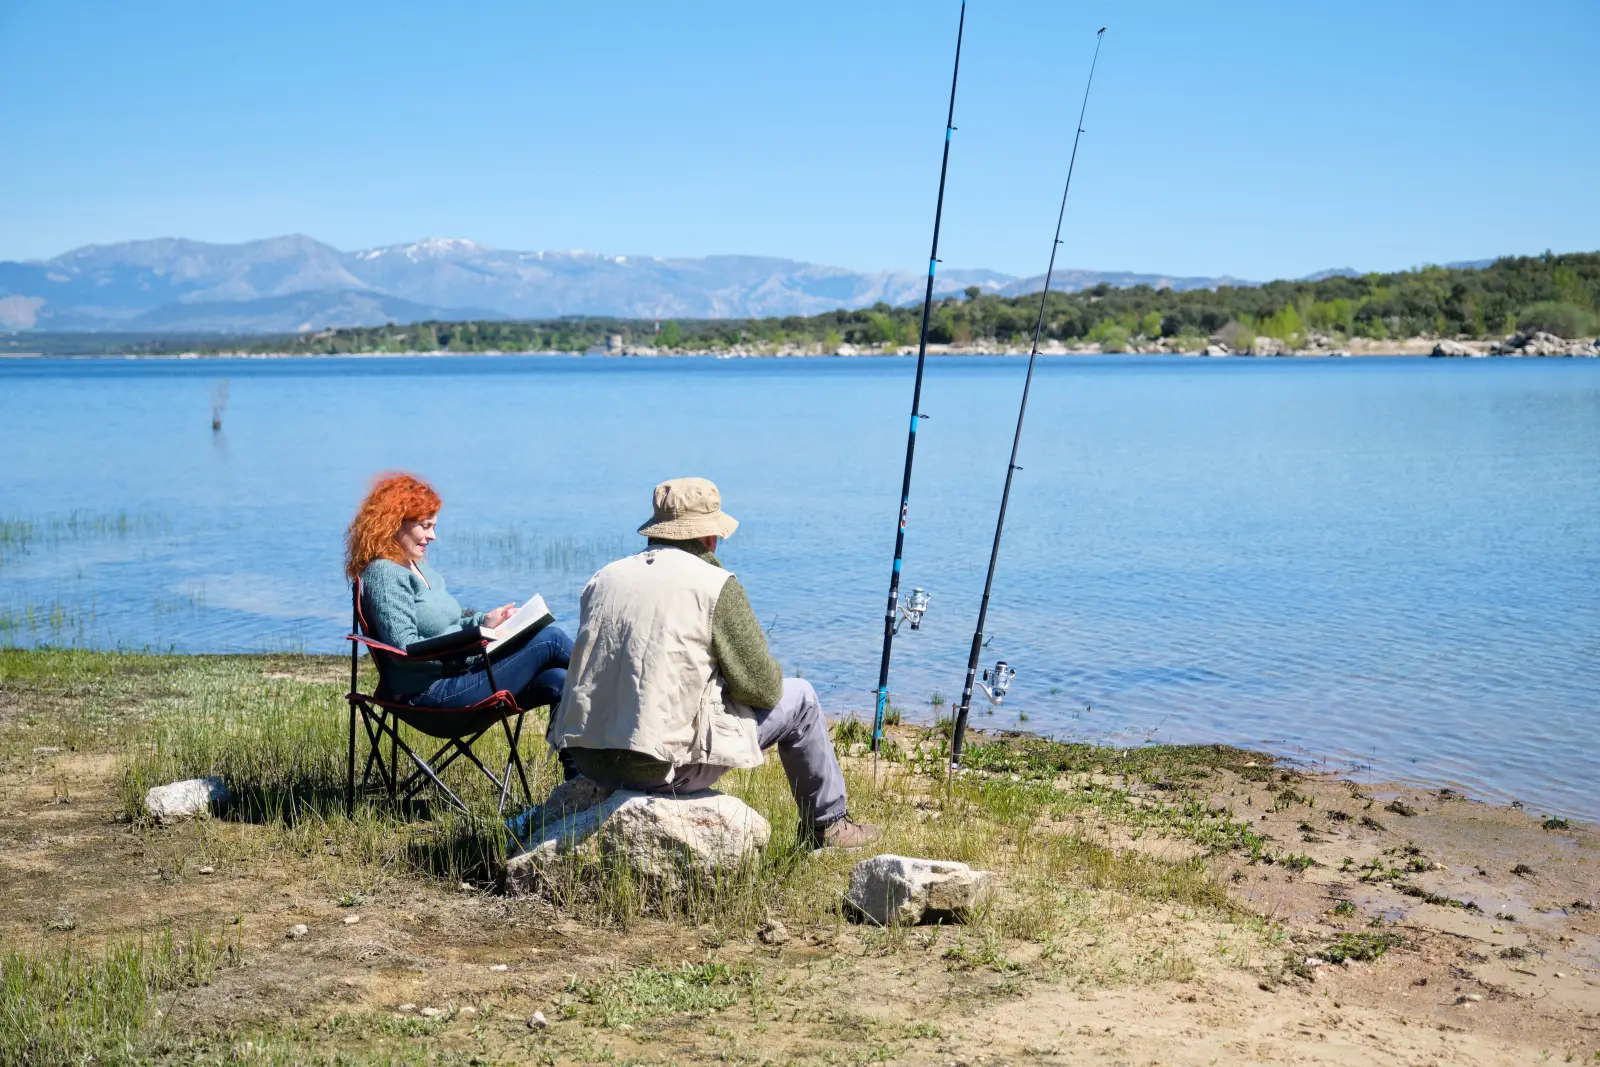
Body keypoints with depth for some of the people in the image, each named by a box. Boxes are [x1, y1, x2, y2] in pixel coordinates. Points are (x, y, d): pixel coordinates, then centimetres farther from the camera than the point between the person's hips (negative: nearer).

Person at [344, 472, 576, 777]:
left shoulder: (418, 569, 19)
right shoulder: (383, 574, -10)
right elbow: (403, 648, -19)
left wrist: (482, 621, 5)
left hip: (458, 674, 9)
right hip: (432, 693, -9)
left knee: (557, 681, -13)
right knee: (549, 639, -14)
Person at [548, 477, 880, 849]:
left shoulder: (604, 577, 12)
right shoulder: (715, 585, -5)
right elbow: (763, 688, -3)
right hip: (664, 766, -6)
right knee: (799, 698, 14)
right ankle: (827, 825, 31)